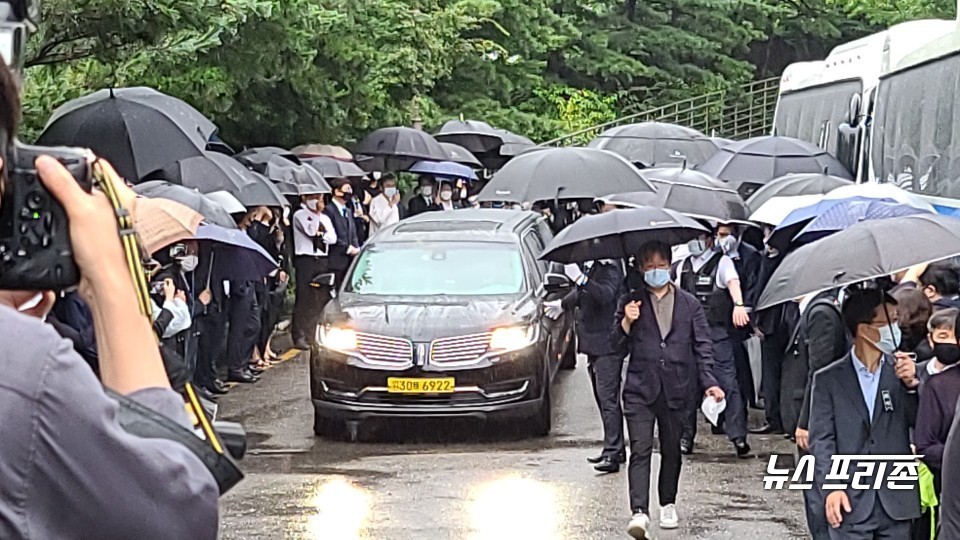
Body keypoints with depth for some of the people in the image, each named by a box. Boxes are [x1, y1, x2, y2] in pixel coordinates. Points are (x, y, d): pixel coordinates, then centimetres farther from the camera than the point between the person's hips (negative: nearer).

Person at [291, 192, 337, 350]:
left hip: (323, 260, 6)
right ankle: (300, 337, -7)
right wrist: (316, 211, -11)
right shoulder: (300, 215, 0)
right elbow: (311, 230, -15)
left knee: (323, 299, 4)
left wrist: (321, 234, -7)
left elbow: (333, 238, 8)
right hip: (305, 259, -6)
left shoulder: (325, 218, 19)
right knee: (304, 299, -8)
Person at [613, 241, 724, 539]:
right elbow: (619, 347, 7)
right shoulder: (630, 302, 8)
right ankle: (639, 512, -18)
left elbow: (703, 346, 7)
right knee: (640, 450, -11)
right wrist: (626, 323, -11)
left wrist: (709, 381, -4)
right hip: (640, 389, -1)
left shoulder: (689, 304, 9)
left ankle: (668, 504, 28)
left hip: (676, 388, 1)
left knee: (672, 450, 11)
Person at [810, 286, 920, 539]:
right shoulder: (828, 380, 2)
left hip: (896, 502, 2)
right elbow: (821, 439, -2)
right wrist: (830, 487, -14)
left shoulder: (902, 371, 7)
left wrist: (911, 385, -13)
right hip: (851, 502, -2)